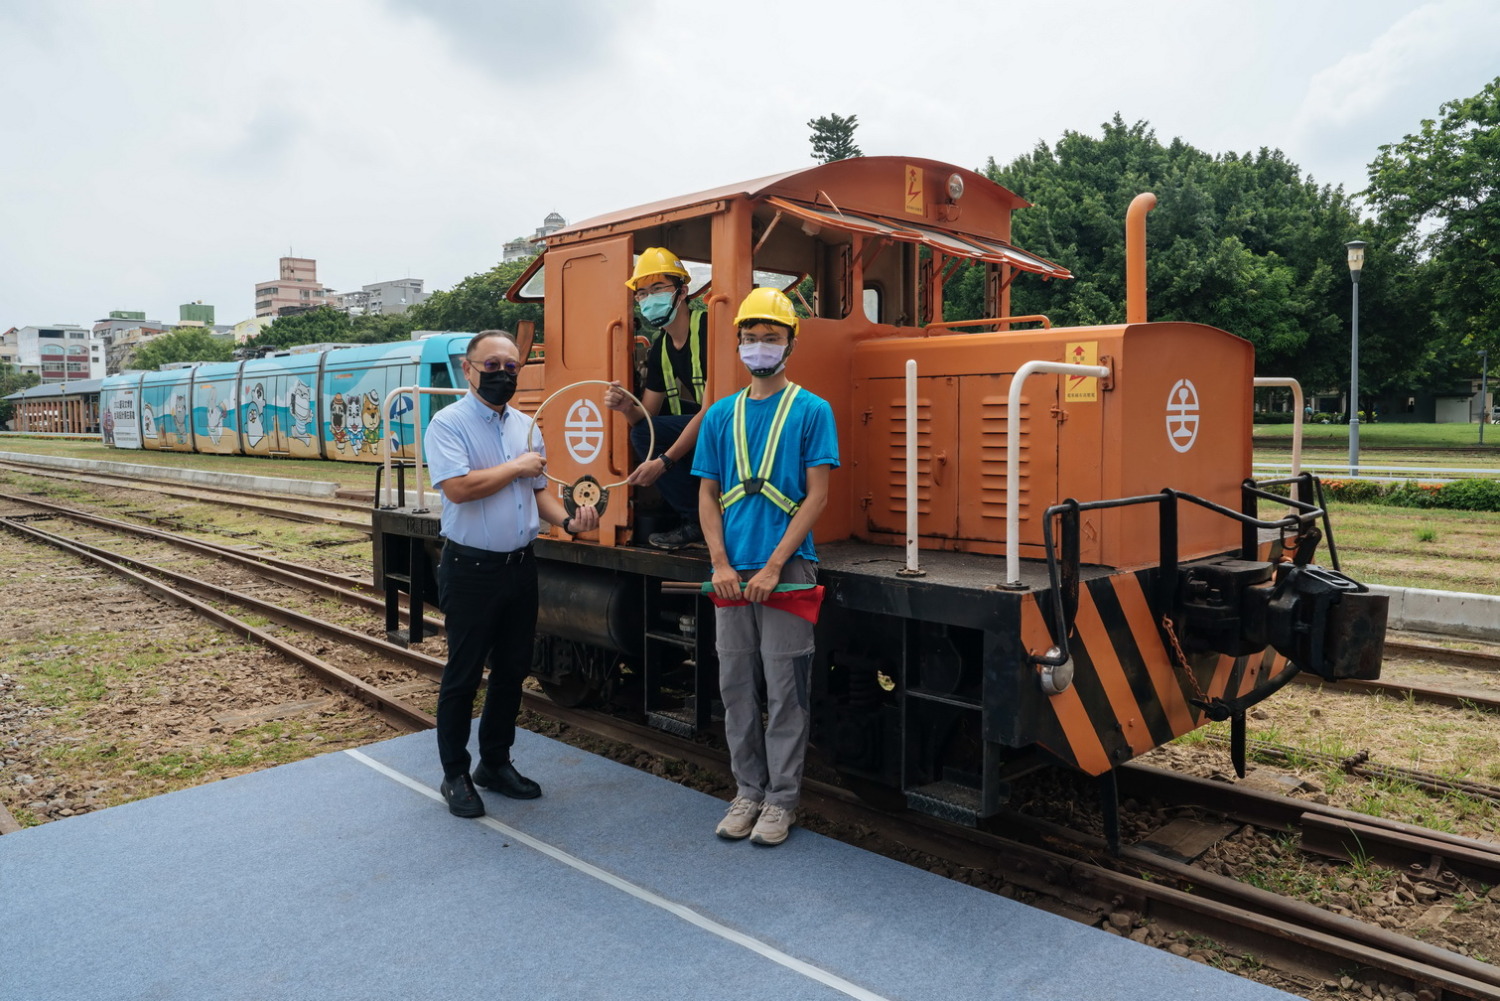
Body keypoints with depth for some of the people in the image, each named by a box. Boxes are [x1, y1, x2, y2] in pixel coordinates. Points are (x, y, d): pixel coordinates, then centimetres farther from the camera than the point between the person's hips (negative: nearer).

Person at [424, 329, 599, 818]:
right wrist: (517, 467, -13)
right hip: (471, 571, -6)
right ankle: (455, 775, 20)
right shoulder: (449, 423, -10)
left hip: (520, 567, 7)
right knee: (463, 676, 5)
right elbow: (458, 487, -24)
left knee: (512, 671, 15)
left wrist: (567, 520, -3)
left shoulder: (524, 425, 11)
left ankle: (496, 762, 31)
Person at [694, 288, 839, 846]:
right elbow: (708, 495, 10)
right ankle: (748, 791, 25)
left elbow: (817, 495, -6)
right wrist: (721, 564, -4)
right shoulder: (720, 416, 11)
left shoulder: (811, 411, -1)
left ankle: (782, 800, 14)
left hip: (787, 569, -4)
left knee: (784, 690, 1)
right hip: (731, 574, 4)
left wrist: (773, 566, -14)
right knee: (736, 688, 11)